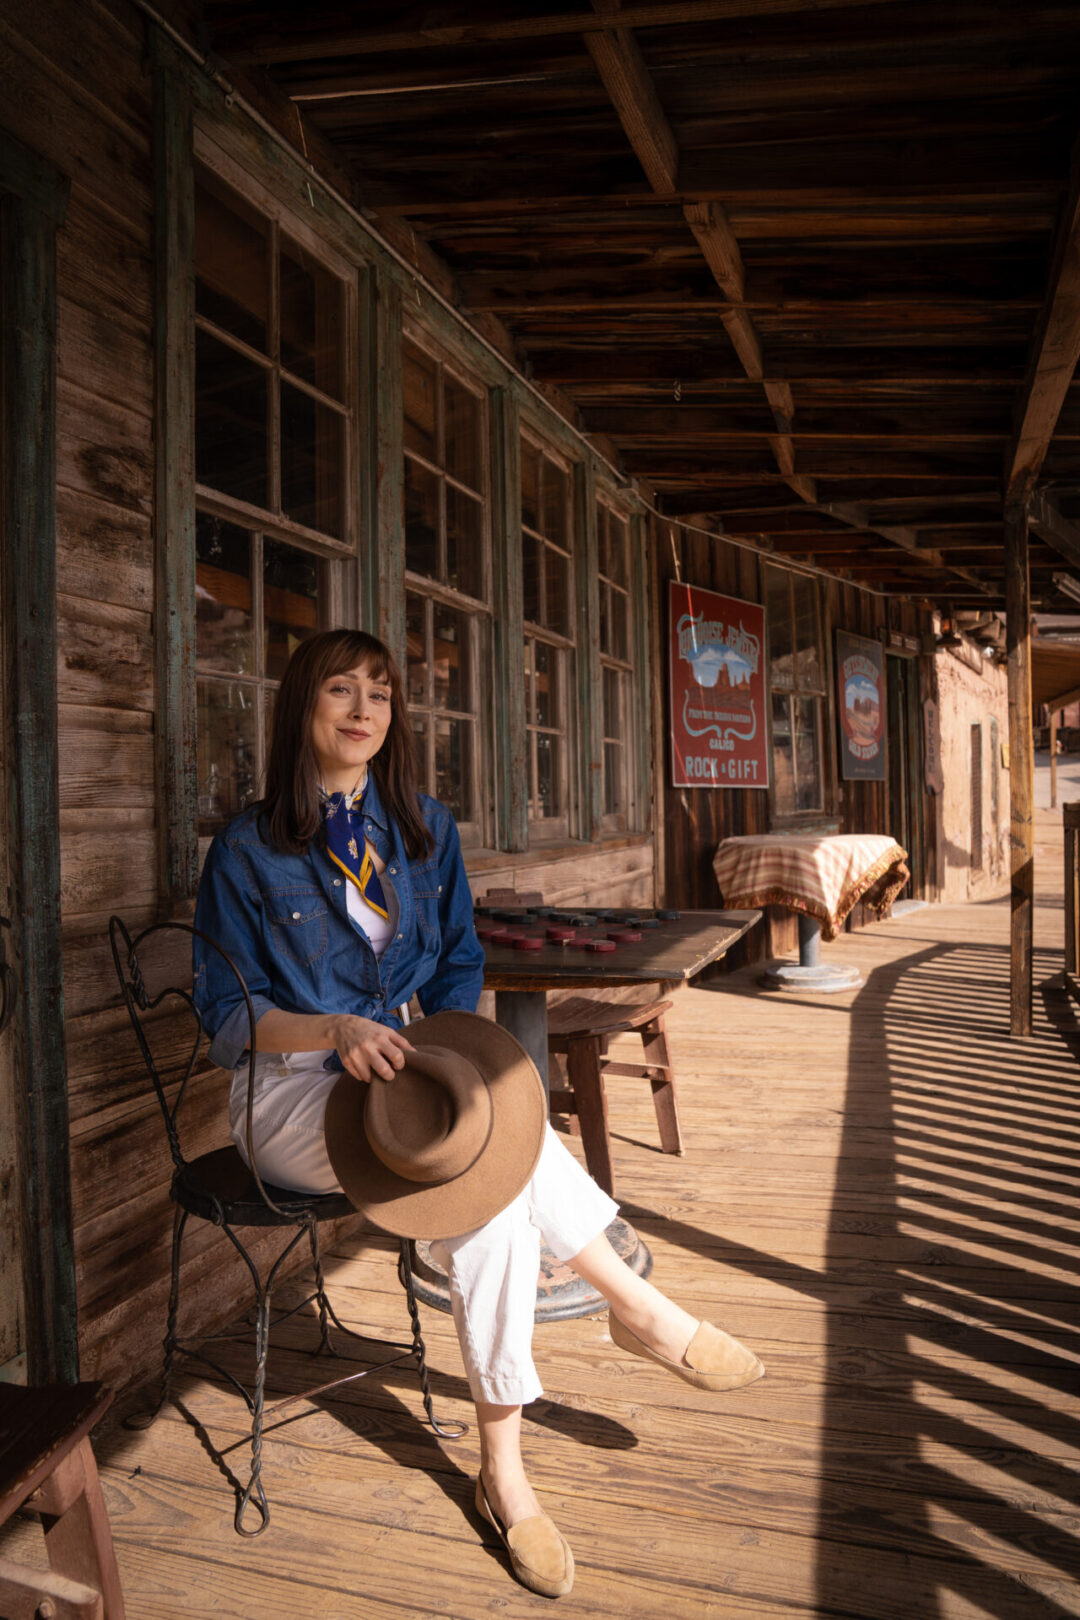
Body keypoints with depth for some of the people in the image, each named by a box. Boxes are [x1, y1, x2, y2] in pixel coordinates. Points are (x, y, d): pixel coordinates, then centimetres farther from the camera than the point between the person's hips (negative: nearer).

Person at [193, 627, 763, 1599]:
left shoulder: (425, 829, 9)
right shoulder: (249, 850, -5)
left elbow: (457, 963, 13)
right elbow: (227, 1015, -6)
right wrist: (337, 1030, -24)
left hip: (397, 1081, 4)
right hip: (287, 1093, -4)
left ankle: (502, 1471, -14)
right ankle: (640, 1308, -12)